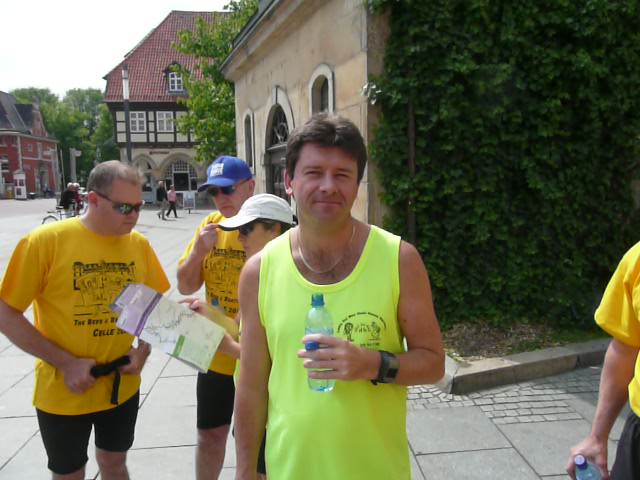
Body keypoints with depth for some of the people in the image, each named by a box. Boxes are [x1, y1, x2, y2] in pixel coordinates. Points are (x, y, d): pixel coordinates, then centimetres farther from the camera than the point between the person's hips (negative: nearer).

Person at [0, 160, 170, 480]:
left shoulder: (138, 243, -3)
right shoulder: (45, 241, -16)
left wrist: (143, 350, -7)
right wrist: (66, 363, -18)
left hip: (122, 385, 3)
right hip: (64, 392, -3)